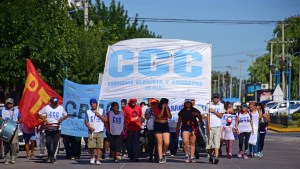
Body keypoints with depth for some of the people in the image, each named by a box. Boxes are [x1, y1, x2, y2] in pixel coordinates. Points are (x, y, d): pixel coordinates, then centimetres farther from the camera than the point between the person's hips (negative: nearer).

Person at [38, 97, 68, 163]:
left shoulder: (61, 108, 7)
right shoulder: (46, 108, 2)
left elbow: (66, 115, 17)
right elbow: (40, 114, 7)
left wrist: (61, 119, -2)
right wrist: (44, 119, -7)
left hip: (57, 128, 1)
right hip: (48, 128, -1)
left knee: (55, 143, -5)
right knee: (48, 142, -4)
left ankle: (53, 157, 0)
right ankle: (49, 155, 17)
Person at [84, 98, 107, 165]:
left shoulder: (101, 111, 9)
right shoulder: (88, 112, 11)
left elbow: (105, 119, 1)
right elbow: (86, 121, 8)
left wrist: (99, 114, -8)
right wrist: (90, 127, -8)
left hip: (100, 132, -1)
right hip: (92, 132, 1)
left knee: (99, 146, -7)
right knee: (91, 146, -6)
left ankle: (98, 160, -3)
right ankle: (92, 157, 19)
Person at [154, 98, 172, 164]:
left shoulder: (167, 109, 8)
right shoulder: (157, 109, -4)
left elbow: (170, 117, -5)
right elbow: (159, 116, -18)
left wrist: (166, 109, -10)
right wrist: (163, 109, -16)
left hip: (165, 126, 3)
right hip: (158, 126, -3)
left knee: (167, 143, -9)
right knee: (160, 143, -5)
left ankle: (163, 154, 17)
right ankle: (160, 158, -4)